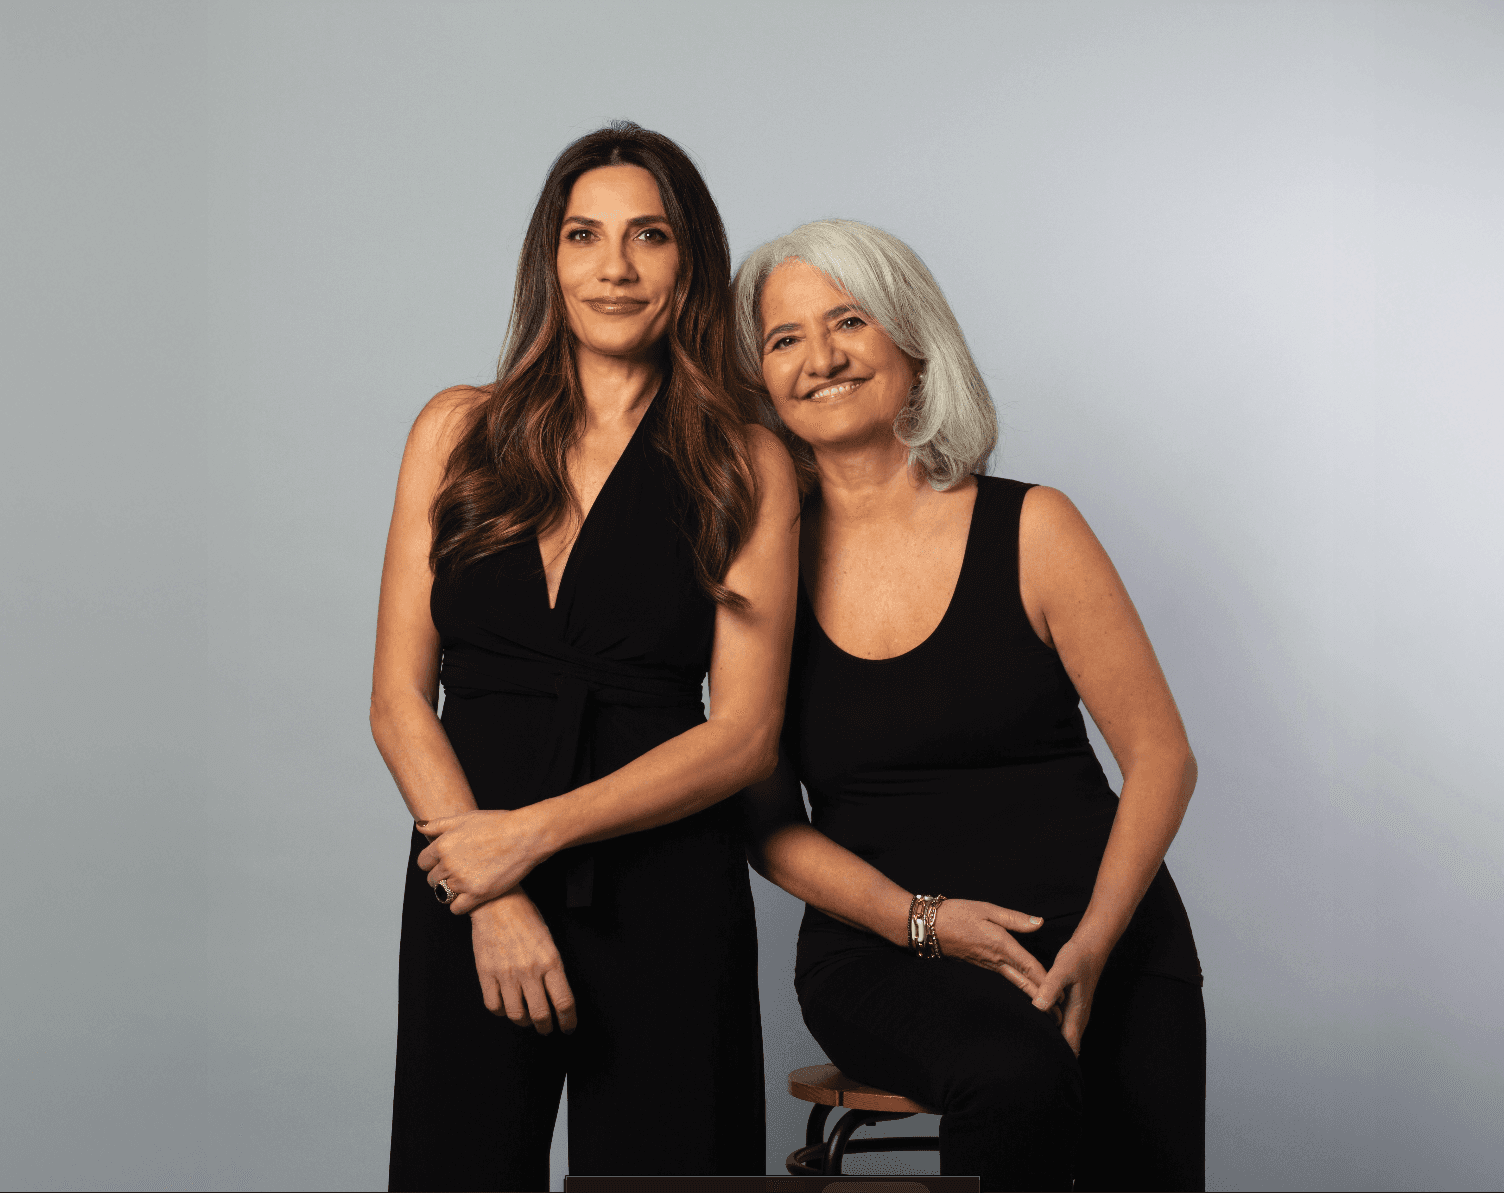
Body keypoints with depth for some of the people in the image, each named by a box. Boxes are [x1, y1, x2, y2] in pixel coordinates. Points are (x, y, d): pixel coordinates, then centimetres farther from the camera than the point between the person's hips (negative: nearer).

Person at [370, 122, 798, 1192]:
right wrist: (492, 899, -10)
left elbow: (746, 734, -5)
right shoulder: (460, 432, 5)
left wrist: (533, 832, -13)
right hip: (465, 900, 2)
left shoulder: (746, 465, 1)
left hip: (666, 903, -1)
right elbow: (399, 698, 2)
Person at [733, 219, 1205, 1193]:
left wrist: (1091, 946, -13)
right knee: (1016, 1079, -30)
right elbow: (770, 821, 5)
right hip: (883, 951, 0)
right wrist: (922, 919, -11)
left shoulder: (1030, 529, 1)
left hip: (1099, 935, 0)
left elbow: (1161, 758, 1)